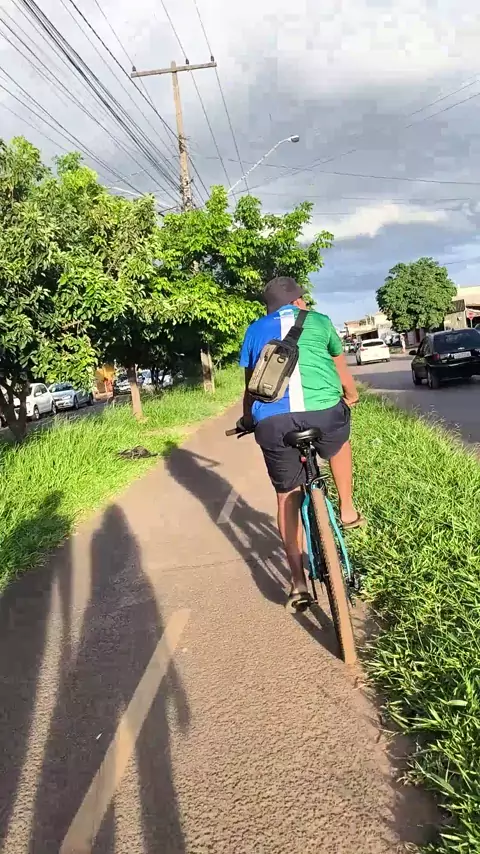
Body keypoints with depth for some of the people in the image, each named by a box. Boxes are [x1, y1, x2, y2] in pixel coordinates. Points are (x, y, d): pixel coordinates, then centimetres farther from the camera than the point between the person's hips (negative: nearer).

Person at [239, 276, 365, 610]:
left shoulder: (254, 331, 25)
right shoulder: (318, 320, 22)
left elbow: (250, 385, 30)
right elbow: (342, 369, 35)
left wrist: (248, 419, 48)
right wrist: (351, 398, 55)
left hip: (272, 421, 1)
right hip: (323, 411, -1)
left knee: (288, 497, 17)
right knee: (340, 441, 35)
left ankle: (299, 581, 17)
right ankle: (347, 509, 35)